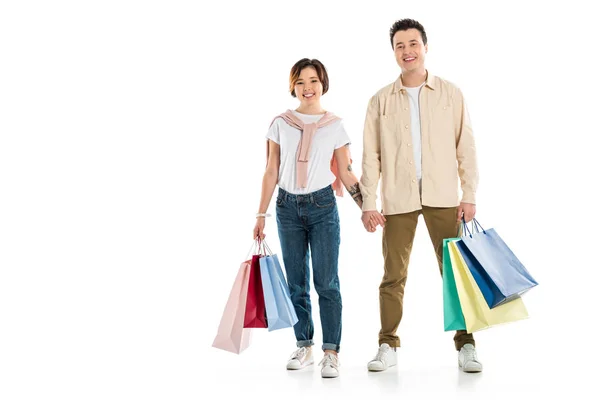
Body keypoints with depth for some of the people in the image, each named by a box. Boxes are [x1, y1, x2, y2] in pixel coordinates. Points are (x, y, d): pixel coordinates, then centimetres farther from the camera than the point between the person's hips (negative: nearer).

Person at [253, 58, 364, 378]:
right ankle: (304, 346, 20)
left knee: (326, 281, -7)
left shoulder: (335, 126, 4)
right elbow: (271, 172, 6)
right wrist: (261, 214, 3)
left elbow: (345, 174, 5)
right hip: (288, 207, 2)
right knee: (296, 282, 8)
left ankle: (331, 352, -3)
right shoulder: (280, 124, 5)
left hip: (322, 207, -2)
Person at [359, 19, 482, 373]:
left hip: (442, 197, 0)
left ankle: (466, 346, 8)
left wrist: (469, 194, -2)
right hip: (398, 198, 1)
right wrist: (368, 203, -1)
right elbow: (371, 155, 5)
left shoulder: (450, 94, 6)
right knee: (393, 276, 4)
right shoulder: (381, 101, 7)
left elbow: (465, 147, 5)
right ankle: (388, 346, 12)